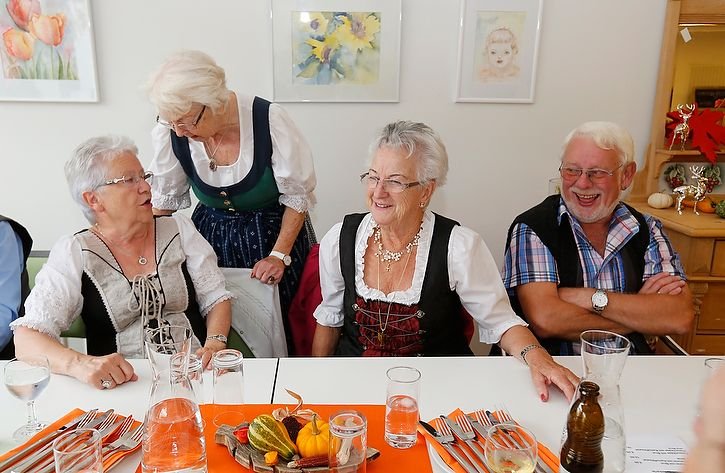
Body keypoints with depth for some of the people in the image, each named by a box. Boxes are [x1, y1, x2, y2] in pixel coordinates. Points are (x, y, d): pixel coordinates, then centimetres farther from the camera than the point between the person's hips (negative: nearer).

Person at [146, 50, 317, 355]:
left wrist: (279, 256, -13)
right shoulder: (170, 129, -13)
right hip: (211, 235, 3)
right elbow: (165, 199, 2)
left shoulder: (269, 121, -23)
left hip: (272, 233, -2)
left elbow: (298, 196, -11)